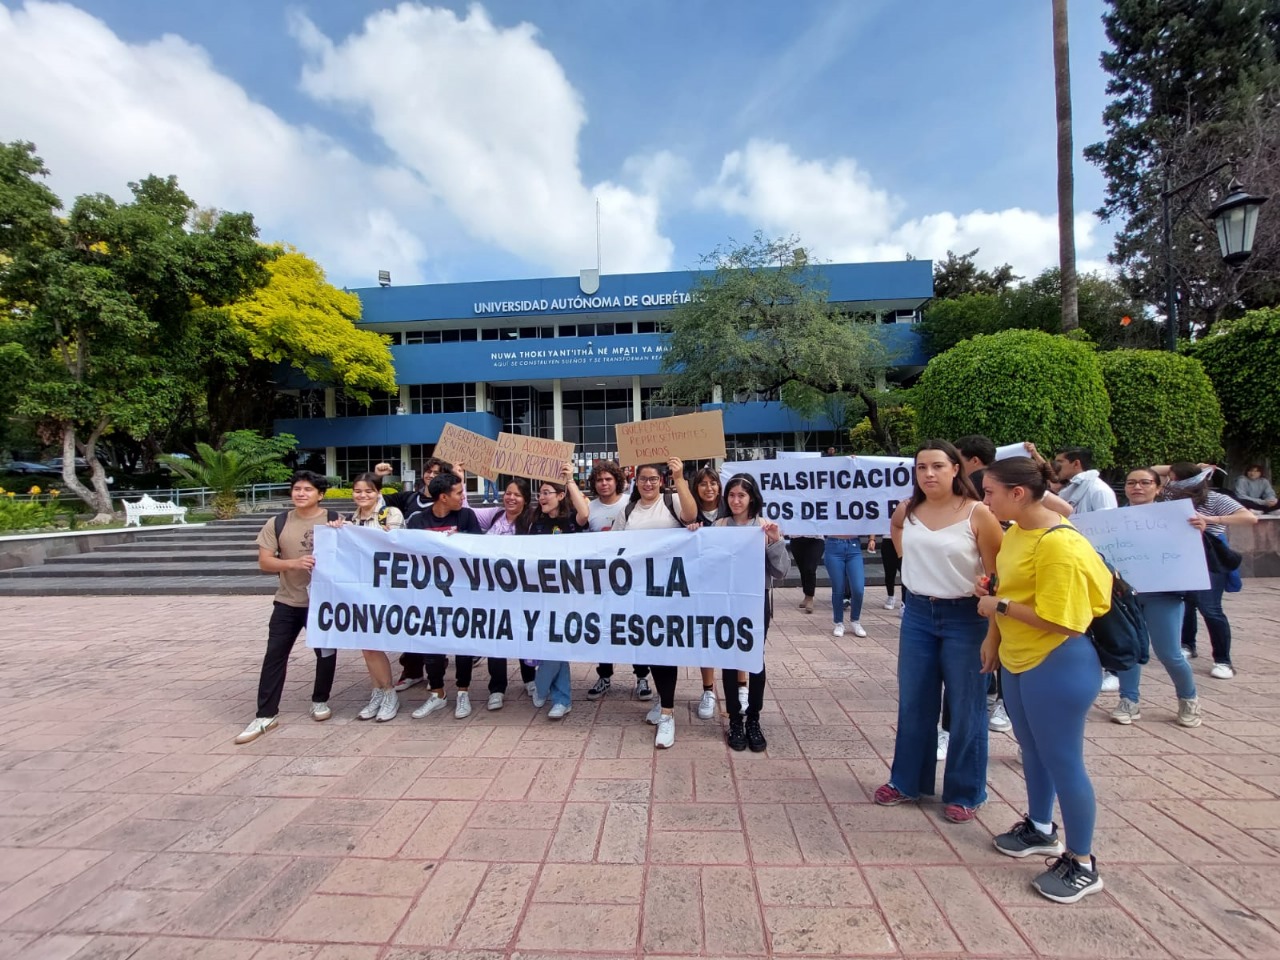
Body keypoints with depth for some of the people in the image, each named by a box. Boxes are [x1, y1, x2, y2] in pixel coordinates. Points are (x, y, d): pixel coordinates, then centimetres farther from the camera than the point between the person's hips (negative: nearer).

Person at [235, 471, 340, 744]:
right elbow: (264, 562, -4)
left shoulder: (336, 521, -5)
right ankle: (266, 715, 13)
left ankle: (320, 701, 32)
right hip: (288, 602, 2)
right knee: (274, 654, 3)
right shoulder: (277, 524, -1)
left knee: (326, 653, 10)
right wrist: (294, 562, -21)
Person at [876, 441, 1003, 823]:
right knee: (913, 704, 14)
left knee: (965, 709, 9)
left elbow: (995, 575, -12)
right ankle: (907, 781, 31)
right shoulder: (907, 510, 1)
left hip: (964, 617, -4)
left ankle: (964, 793, 26)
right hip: (917, 613, 5)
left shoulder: (977, 513, -13)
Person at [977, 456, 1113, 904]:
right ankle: (1040, 829, 42)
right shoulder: (1015, 532, 2)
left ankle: (1082, 864, 24)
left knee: (1063, 760, 5)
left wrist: (998, 606, -18)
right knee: (1032, 749, 22)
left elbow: (1058, 620, -26)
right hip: (1018, 660, 9)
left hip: (1058, 665, -9)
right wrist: (993, 637, 11)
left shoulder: (1058, 545, -25)